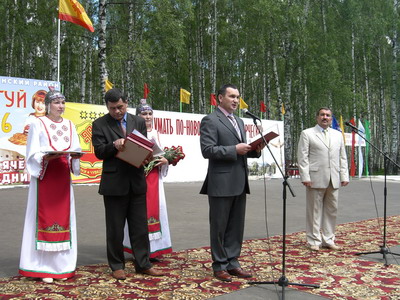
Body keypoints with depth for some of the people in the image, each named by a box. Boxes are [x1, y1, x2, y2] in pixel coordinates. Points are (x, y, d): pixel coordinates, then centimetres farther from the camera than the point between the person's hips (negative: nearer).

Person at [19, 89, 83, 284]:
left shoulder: (69, 125, 14)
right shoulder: (37, 124, 0)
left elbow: (76, 151, 11)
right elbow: (33, 154, -5)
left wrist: (74, 156, -10)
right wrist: (47, 157, -22)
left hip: (63, 177, 4)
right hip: (44, 176, -4)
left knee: (63, 216, 5)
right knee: (44, 218, -4)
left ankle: (61, 265, 13)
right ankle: (43, 268, 4)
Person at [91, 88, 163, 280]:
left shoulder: (138, 122, 9)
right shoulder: (100, 124, 1)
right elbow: (99, 152, -6)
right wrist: (114, 145, -24)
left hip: (136, 181, 3)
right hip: (114, 182, -2)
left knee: (140, 226, 8)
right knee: (115, 228, 8)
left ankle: (143, 264, 19)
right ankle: (117, 266, 21)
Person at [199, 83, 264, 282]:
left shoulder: (239, 122, 18)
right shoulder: (210, 120, -7)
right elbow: (207, 150, -16)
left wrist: (255, 150, 1)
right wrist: (235, 149, -19)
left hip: (240, 182, 8)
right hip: (221, 183, -7)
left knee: (236, 226, 12)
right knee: (219, 226, 4)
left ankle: (232, 262, 23)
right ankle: (219, 266, 15)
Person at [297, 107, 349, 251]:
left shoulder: (338, 135, 17)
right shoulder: (307, 134, 3)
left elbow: (342, 157, 16)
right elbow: (302, 157, -3)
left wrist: (344, 176, 6)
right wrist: (305, 177, -11)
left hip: (333, 180, 4)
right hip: (315, 179, -4)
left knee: (331, 210, 8)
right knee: (315, 211, 1)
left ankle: (328, 240, 19)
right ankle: (314, 241, 10)